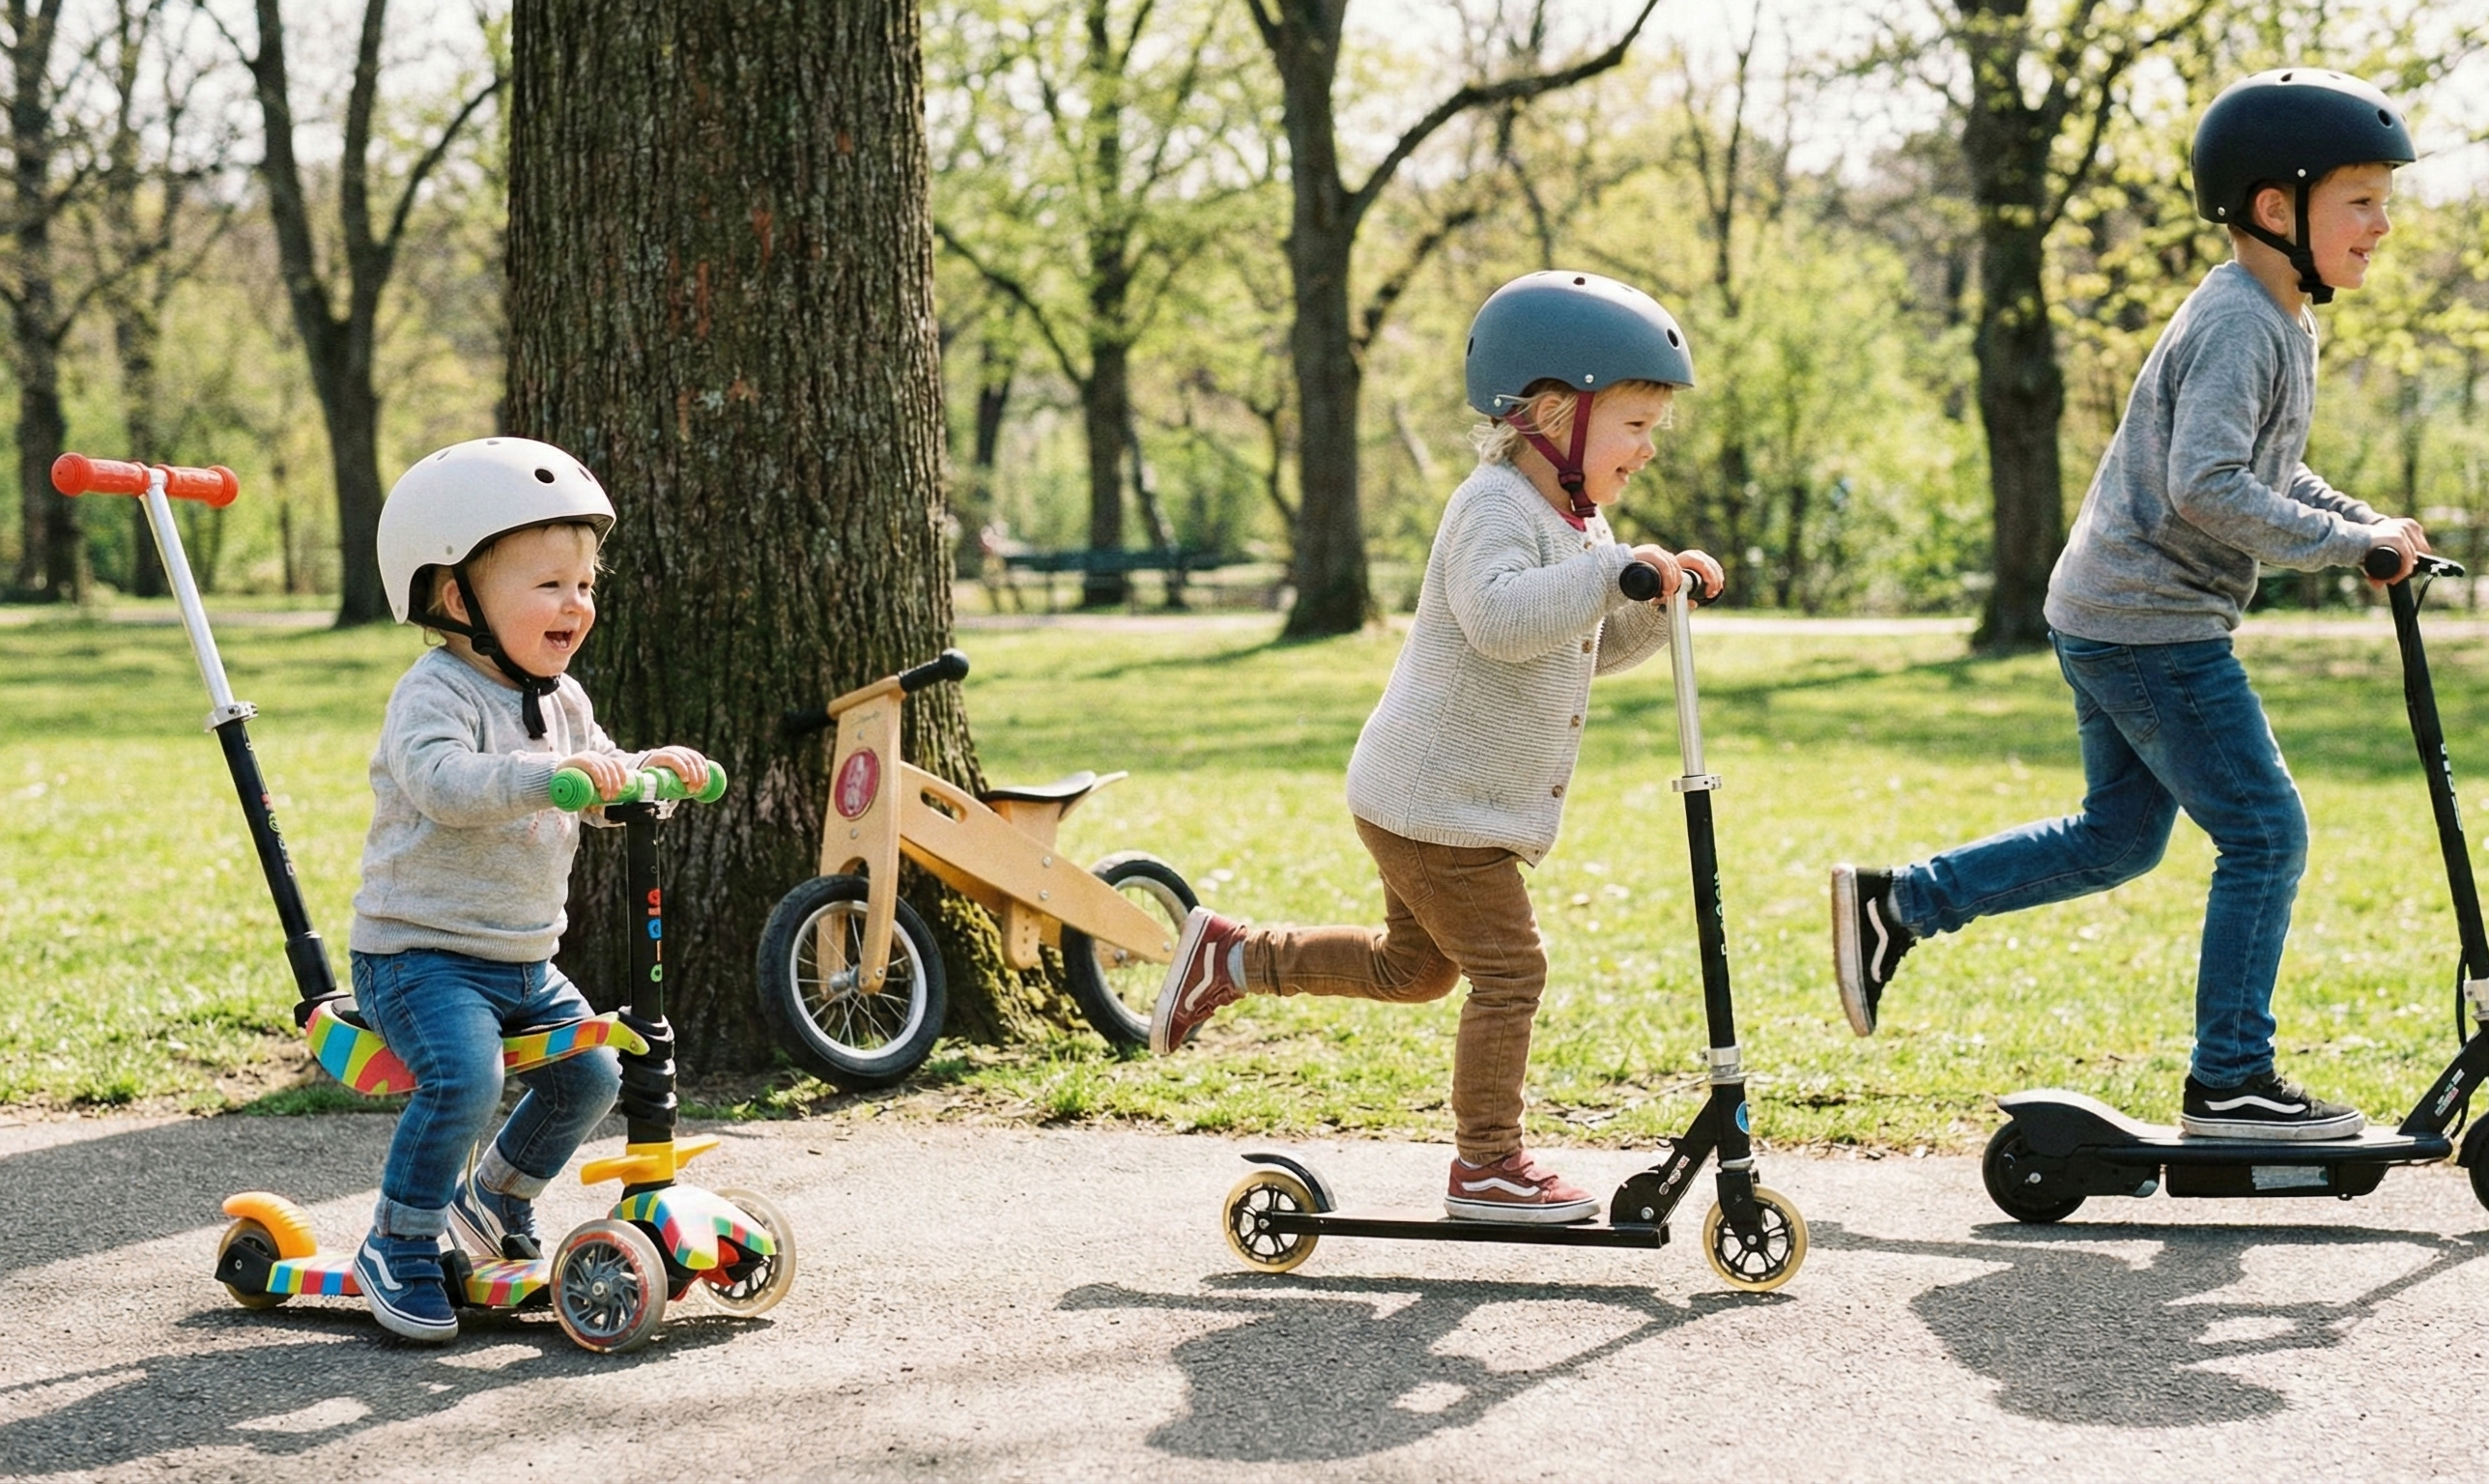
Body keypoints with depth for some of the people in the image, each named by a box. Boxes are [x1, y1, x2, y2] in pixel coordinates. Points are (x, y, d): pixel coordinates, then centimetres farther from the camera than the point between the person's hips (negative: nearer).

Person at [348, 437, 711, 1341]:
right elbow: (445, 782, -36)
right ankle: (398, 1247, -11)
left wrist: (651, 769, -5)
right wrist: (552, 772, -48)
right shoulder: (436, 694, -18)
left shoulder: (562, 700, 9)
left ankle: (497, 1200, 35)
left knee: (592, 1073, 11)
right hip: (420, 952, -8)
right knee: (464, 1078, -28)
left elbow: (599, 785, 18)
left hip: (524, 959, 9)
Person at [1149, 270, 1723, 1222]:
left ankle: (1228, 957, 29)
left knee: (1411, 968, 21)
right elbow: (1501, 617, -39)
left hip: (1474, 806, 10)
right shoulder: (1494, 508, -20)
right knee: (1507, 971, -4)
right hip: (1433, 804, -10)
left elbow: (1594, 647, 19)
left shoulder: (1575, 522, 12)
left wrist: (1661, 602, 3)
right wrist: (1613, 570, -41)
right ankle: (1487, 1167, 7)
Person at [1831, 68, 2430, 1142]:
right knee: (2265, 835, -5)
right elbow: (2206, 485, -29)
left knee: (2117, 838, 18)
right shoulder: (2237, 326, -18)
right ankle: (2229, 1083, 3)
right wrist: (2348, 543, -24)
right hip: (2153, 624, -10)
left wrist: (2367, 526, 11)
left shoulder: (2280, 323, 14)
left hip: (2109, 618, 10)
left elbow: (2273, 472, 25)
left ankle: (1892, 904, 19)